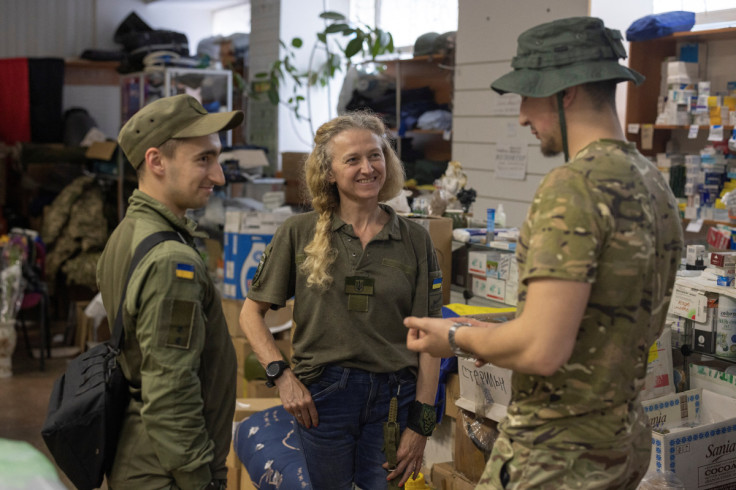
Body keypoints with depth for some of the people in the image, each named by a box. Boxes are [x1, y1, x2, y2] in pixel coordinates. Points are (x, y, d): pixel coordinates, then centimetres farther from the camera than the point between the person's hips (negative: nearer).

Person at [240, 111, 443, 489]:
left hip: (392, 400, 1)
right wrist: (282, 376, -9)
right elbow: (251, 313, 4)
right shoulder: (300, 232, 0)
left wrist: (420, 423, -4)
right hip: (322, 397, -1)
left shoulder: (415, 240, 3)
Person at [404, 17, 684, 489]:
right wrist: (495, 335, 13)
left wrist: (459, 337, -8)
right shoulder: (654, 182, 7)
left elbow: (542, 350, -27)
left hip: (558, 451, -9)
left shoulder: (574, 186, -22)